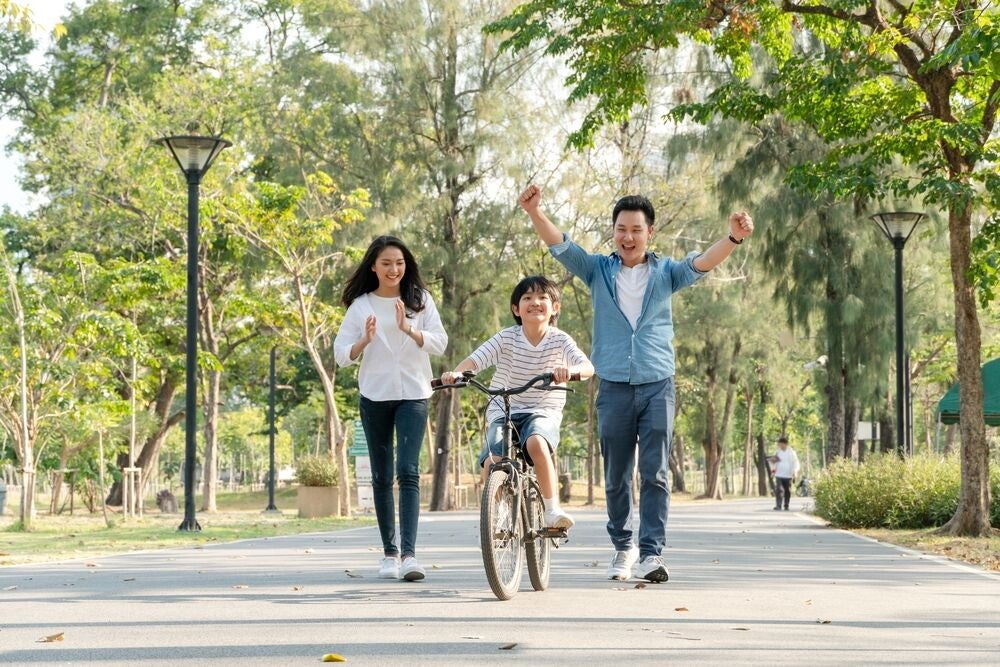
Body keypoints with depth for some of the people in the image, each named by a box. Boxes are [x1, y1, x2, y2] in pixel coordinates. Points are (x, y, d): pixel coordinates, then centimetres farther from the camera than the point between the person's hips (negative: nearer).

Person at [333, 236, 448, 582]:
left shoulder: (420, 300, 4)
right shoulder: (360, 305, 4)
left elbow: (440, 342, -5)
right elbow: (341, 353, 2)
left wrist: (409, 329, -22)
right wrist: (365, 341, -18)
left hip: (413, 394, -2)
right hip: (374, 396, 2)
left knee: (408, 471, -15)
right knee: (381, 477, 6)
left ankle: (409, 553, -21)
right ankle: (389, 553, 14)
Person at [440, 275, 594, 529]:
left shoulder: (560, 340, -4)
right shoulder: (506, 338, -2)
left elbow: (588, 367, -19)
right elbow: (475, 358, -12)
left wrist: (571, 370, -43)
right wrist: (456, 373, -34)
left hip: (543, 413, -1)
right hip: (503, 413, 1)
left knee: (536, 443, -36)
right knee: (490, 463, -23)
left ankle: (552, 509, -28)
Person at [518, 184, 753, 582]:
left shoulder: (664, 273, 6)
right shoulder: (598, 270, 7)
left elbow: (702, 263, -10)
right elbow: (559, 246, -5)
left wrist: (733, 238, -30)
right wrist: (534, 212, -23)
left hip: (657, 386, -1)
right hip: (614, 388, 1)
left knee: (654, 474, -6)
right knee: (616, 477, 8)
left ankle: (651, 554, -8)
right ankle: (623, 546, 25)